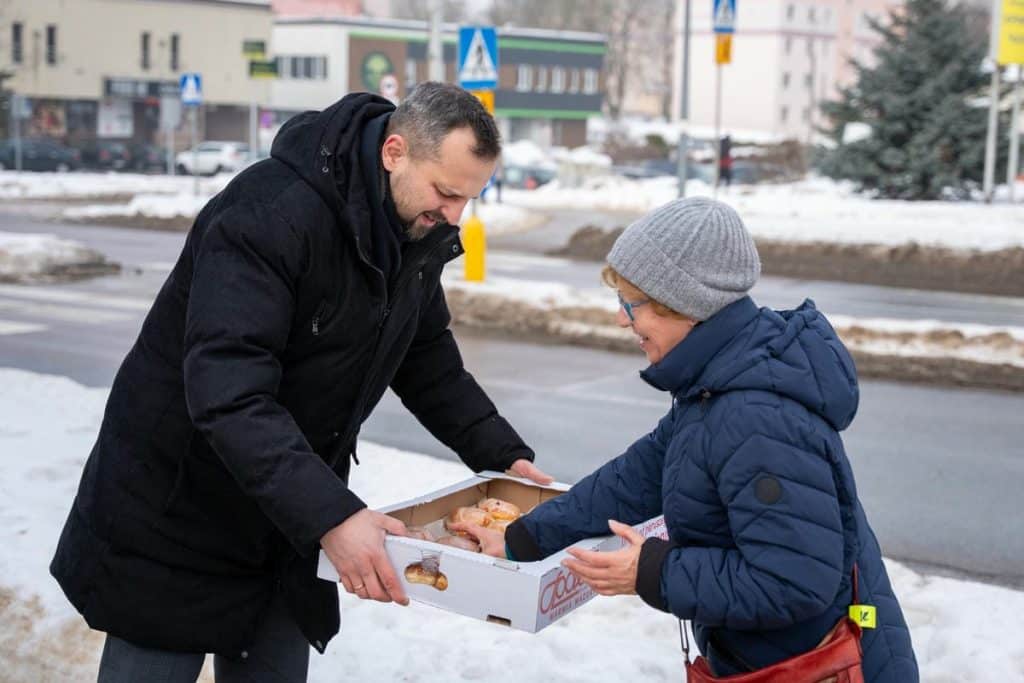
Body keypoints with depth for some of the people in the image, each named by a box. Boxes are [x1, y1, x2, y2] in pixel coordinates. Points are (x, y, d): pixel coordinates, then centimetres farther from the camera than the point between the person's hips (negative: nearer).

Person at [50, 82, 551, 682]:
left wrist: (504, 456, 0)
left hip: (295, 514, 7)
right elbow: (228, 392, -37)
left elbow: (426, 358, 10)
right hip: (177, 515, -6)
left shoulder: (420, 228, -2)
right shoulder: (271, 212, -28)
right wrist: (330, 515, -45)